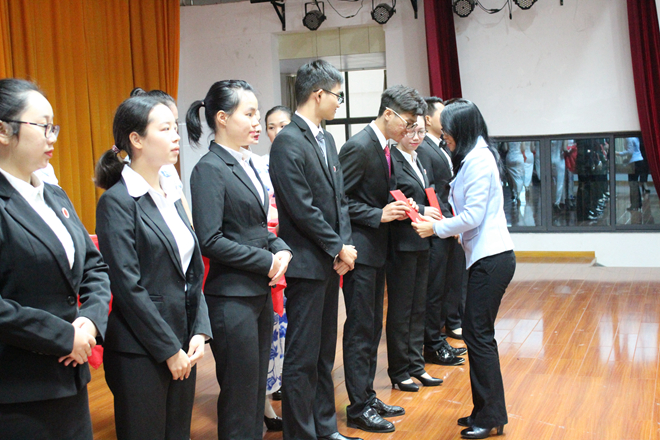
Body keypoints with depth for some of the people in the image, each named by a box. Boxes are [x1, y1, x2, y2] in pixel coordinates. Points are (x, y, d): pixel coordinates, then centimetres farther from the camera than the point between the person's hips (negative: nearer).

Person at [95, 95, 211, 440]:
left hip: (181, 347, 7)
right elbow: (128, 286, -17)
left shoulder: (171, 195, 12)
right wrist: (169, 350, -14)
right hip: (141, 353, -7)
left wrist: (199, 332, 1)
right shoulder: (117, 201, -12)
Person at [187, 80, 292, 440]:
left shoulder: (246, 164, 12)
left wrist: (281, 249, -1)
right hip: (232, 297, -8)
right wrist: (266, 261, -16)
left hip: (260, 292, 8)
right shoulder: (210, 169, -14)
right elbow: (210, 240, -20)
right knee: (239, 393, 3)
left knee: (257, 386, 18)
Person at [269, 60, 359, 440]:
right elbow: (302, 209, -19)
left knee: (324, 352, 17)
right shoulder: (288, 142, -14)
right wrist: (339, 248, -12)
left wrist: (345, 245, 0)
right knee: (303, 358, 0)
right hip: (307, 263, -9)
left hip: (331, 262, 9)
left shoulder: (326, 138, 13)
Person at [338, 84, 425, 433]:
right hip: (359, 249, -10)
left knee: (373, 327, 16)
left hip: (377, 249, 10)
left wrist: (395, 207, 3)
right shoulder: (359, 147, -17)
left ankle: (368, 396, 27)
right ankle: (358, 408, 7)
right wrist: (380, 215, -21)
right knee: (360, 329, -2)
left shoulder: (384, 147, 12)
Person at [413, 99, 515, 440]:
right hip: (485, 257, 10)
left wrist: (436, 228, -7)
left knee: (478, 335, -5)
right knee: (477, 334, 12)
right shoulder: (473, 158, 17)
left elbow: (473, 215, -17)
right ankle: (485, 411, 20)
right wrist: (439, 220, 10)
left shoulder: (478, 159, -13)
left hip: (491, 258, -10)